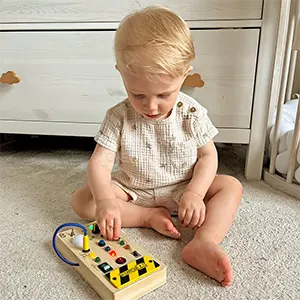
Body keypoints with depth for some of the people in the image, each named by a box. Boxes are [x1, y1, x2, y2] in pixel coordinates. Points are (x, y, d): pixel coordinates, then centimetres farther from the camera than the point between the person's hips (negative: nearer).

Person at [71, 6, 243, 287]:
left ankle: (203, 243, -35)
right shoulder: (118, 117, -15)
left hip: (183, 190, 1)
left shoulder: (192, 113, -13)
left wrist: (194, 193, -23)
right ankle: (150, 216, -20)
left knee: (231, 186, -18)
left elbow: (208, 156, -7)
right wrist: (105, 200, -38)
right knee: (80, 199, -18)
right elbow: (99, 163, -20)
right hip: (132, 192, 0)